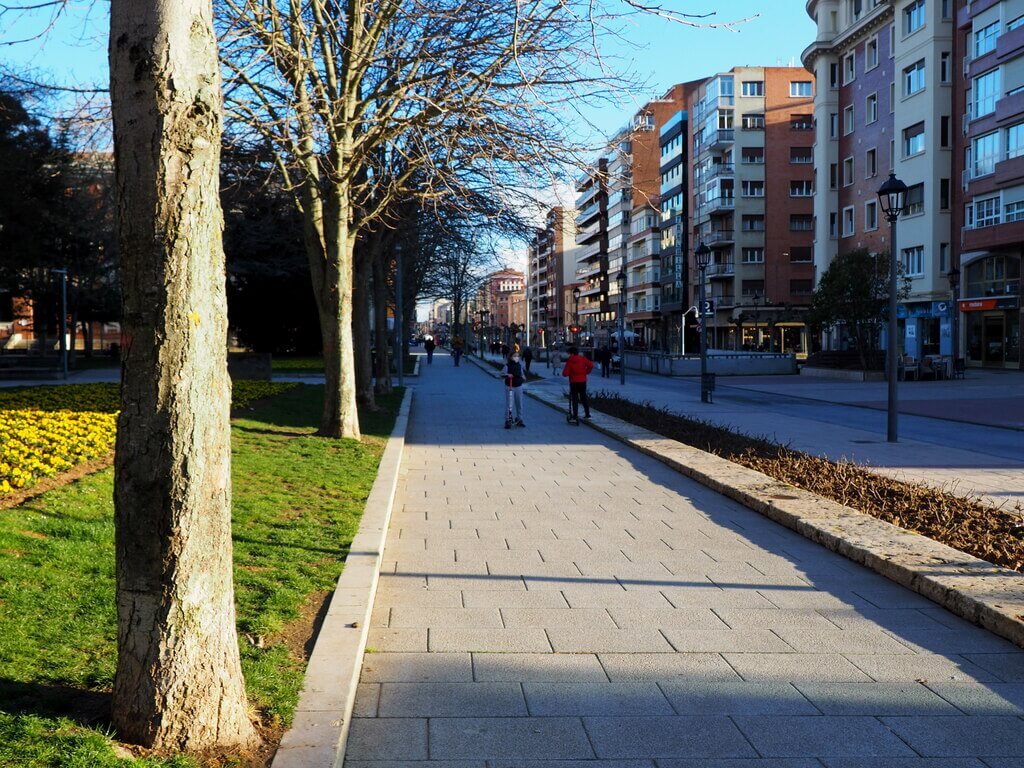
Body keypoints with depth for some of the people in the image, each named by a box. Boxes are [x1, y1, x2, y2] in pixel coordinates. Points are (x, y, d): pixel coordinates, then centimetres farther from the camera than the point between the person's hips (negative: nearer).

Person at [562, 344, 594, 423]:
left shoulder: (569, 361, -9)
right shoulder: (582, 359, 1)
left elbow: (565, 373, -13)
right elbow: (590, 365, -8)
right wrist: (586, 372, 5)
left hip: (574, 382, -4)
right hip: (583, 381, 4)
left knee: (574, 399, -1)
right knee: (584, 397, 16)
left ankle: (575, 416, -6)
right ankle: (587, 414, 19)